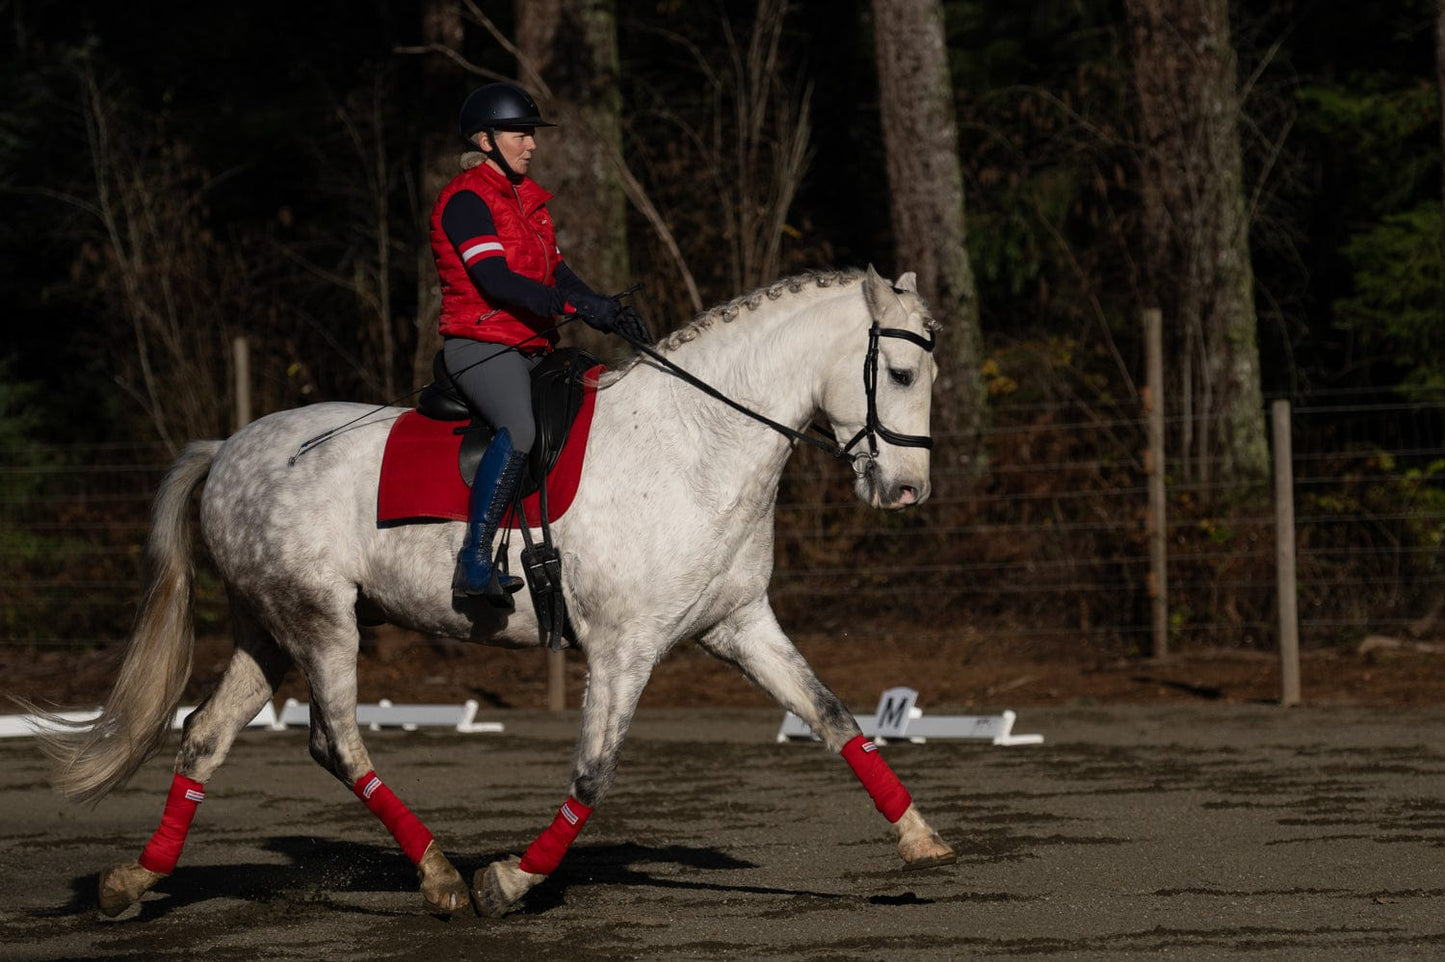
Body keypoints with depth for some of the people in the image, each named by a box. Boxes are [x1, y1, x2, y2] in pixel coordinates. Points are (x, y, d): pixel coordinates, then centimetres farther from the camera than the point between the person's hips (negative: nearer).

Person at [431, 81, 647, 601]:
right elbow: (494, 280, -21)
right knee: (520, 428, -34)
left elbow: (556, 272, 19)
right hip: (480, 344, -10)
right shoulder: (467, 200, -9)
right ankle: (474, 563, -36)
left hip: (531, 349, 10)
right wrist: (577, 305, -28)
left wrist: (609, 312, 1)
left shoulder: (527, 198, 20)